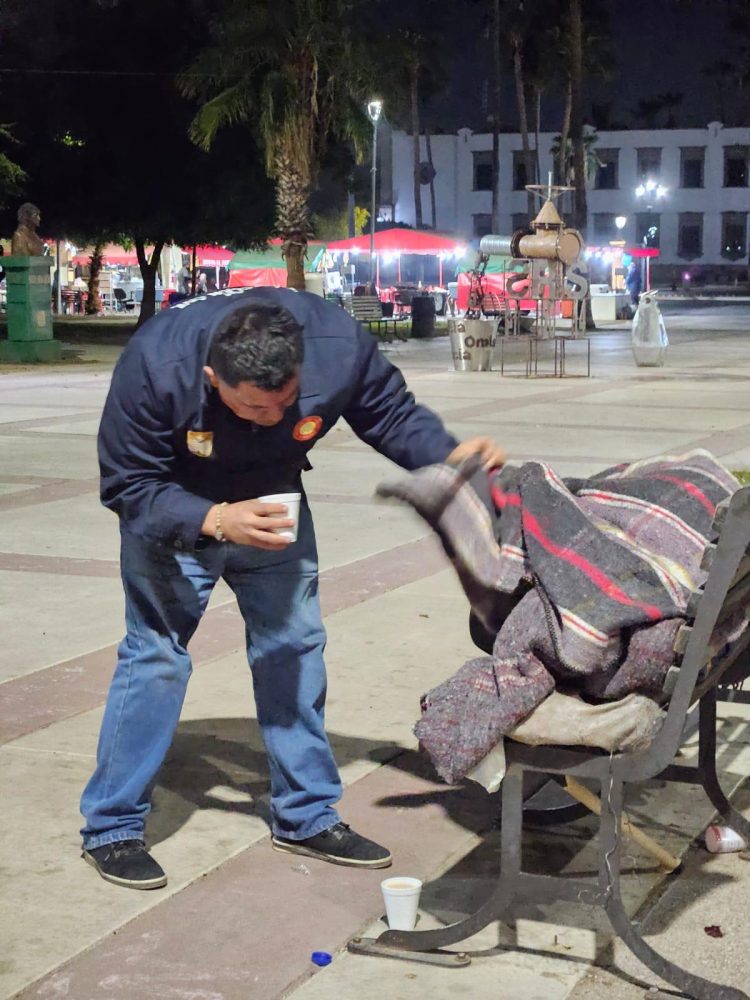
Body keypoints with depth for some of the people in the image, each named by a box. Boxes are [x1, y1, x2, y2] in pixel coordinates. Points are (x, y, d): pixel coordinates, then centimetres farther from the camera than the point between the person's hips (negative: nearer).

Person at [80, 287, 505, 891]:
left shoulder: (340, 346, -31)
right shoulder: (155, 365, -37)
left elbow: (393, 415, -11)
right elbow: (127, 488, -26)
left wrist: (448, 455, -30)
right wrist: (216, 521, -41)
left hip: (272, 506, 4)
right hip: (173, 513, -3)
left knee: (295, 647, 6)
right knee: (155, 654, -7)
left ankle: (307, 816, 19)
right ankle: (112, 829, 6)